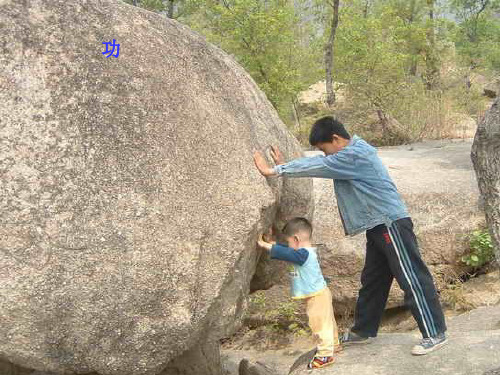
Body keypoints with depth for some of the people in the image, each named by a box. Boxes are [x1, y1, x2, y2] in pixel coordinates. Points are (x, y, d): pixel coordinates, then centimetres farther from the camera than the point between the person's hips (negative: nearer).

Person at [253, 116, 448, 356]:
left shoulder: (354, 155, -19)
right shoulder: (348, 155, 12)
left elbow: (318, 166, -19)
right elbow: (319, 162, 16)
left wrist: (273, 171, -14)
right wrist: (284, 166, 6)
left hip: (391, 224, -10)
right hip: (377, 227, 10)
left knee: (412, 279, -5)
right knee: (372, 280, 16)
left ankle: (435, 334, 2)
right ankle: (363, 331, 27)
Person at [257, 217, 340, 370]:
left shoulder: (303, 254, -24)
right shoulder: (306, 252, 8)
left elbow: (284, 253, -31)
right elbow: (287, 251, 14)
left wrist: (265, 245, -26)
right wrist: (271, 243, 7)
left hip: (317, 296, -11)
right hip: (319, 294, 11)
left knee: (320, 324, -4)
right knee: (327, 322, 23)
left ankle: (325, 355, 2)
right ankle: (333, 345, 39)